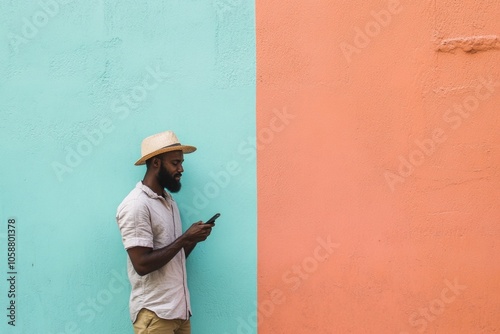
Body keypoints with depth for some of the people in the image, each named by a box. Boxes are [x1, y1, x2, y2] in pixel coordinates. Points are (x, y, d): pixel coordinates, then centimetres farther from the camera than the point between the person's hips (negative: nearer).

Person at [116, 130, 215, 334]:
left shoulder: (169, 201, 13)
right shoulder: (136, 206, -14)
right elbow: (142, 264, -20)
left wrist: (192, 239, -1)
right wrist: (184, 238, -15)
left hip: (179, 309, 8)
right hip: (153, 313, -8)